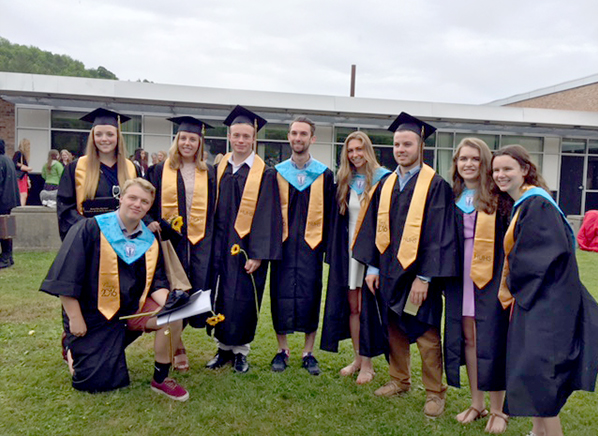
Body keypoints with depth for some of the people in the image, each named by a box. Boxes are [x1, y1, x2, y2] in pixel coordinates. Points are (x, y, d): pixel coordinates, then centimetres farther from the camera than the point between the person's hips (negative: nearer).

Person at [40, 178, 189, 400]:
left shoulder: (149, 241, 1)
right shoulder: (89, 229, -13)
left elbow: (156, 282, 2)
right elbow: (65, 278, -14)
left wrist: (168, 303, -20)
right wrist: (75, 319, -15)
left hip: (132, 307, 4)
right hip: (93, 314, -4)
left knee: (173, 317, -21)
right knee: (99, 382, -3)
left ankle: (160, 380, -1)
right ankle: (74, 347, 30)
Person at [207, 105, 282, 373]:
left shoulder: (264, 174, -5)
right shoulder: (219, 169, 8)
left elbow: (267, 216, -9)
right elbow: (213, 210, 10)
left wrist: (258, 255, -15)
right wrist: (211, 245, 4)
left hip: (247, 246, -4)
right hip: (220, 246, 4)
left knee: (243, 299, 2)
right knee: (221, 298, 8)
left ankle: (240, 351, 19)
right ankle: (224, 348, 25)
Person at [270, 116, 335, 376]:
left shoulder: (324, 174, 5)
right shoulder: (277, 173, 7)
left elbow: (329, 213, 6)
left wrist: (326, 244, -1)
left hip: (311, 244, 0)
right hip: (282, 244, 1)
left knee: (310, 296, 3)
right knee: (281, 295, 2)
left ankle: (308, 352, 16)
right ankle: (282, 350, 18)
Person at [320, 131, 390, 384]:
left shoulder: (382, 179, -6)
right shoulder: (344, 181, 9)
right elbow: (339, 219, 13)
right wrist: (336, 253, 7)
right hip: (348, 249, 5)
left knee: (364, 308, -1)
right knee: (352, 306, 10)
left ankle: (367, 365, 12)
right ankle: (357, 359, 24)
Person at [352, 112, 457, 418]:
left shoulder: (435, 185, -8)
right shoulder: (386, 185, 9)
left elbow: (438, 234, -13)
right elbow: (374, 228, 11)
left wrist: (424, 277, -17)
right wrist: (372, 266, 3)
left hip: (419, 272, -5)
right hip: (388, 271, 5)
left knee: (426, 334, 2)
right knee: (394, 329, 15)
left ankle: (434, 392, 19)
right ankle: (399, 380, 33)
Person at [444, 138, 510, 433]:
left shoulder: (498, 197, -5)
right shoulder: (452, 197, 9)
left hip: (490, 276, -4)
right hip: (461, 276, 5)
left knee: (491, 341, 0)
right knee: (467, 338, 10)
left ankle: (497, 411, 15)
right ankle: (476, 404, 24)